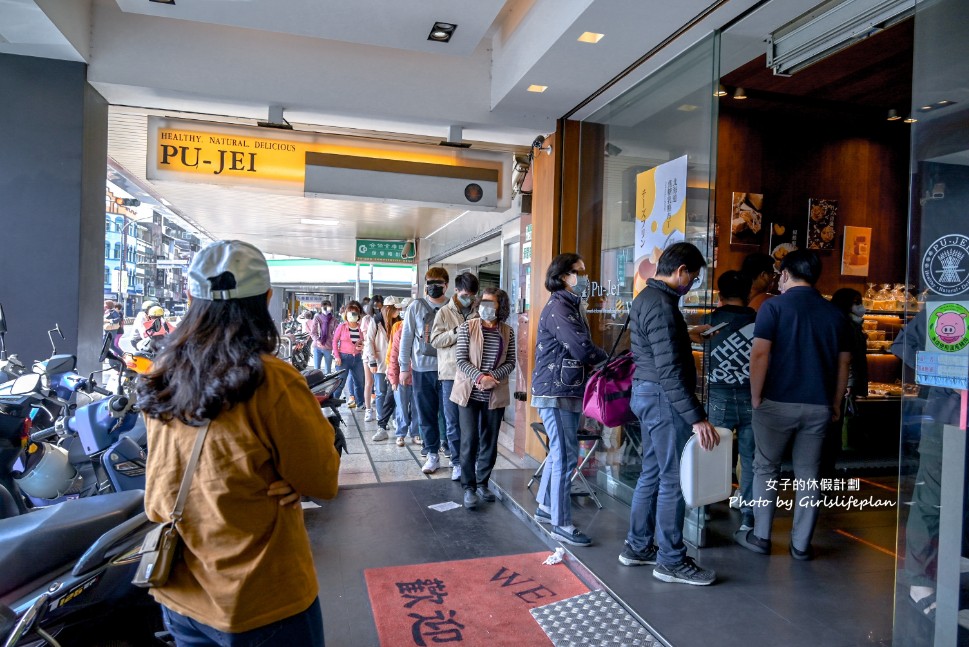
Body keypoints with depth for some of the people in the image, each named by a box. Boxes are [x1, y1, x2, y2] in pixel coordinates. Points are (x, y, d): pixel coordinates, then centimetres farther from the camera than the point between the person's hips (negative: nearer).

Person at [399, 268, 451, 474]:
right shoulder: (416, 306, 3)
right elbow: (406, 338, 5)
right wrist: (404, 368, 2)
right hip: (421, 369, 1)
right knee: (426, 415, 8)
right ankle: (432, 455, 21)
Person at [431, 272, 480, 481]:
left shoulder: (478, 313, 8)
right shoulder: (444, 313, 5)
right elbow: (435, 340, -3)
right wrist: (457, 332, -14)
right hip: (451, 372, -1)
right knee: (453, 421, 4)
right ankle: (457, 462, 14)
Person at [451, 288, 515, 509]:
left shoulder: (508, 332, 2)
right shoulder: (468, 327, -3)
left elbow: (510, 362, 2)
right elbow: (461, 359, -7)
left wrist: (493, 376, -15)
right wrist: (479, 377, -20)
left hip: (495, 394, 2)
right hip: (470, 392, -2)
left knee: (490, 441, 10)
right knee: (469, 440, -3)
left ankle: (482, 484, 25)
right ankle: (469, 488, 8)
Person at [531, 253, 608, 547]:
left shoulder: (571, 306, 15)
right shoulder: (558, 307, -14)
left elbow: (580, 351, 12)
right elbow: (582, 349, -21)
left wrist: (597, 362, -5)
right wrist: (608, 360, -5)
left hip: (569, 390, 9)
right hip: (556, 391, -9)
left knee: (560, 453, 16)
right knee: (566, 456, -4)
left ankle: (545, 507, 30)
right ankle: (561, 523, 6)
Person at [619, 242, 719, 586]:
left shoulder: (646, 298, 13)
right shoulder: (661, 306, -19)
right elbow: (670, 371, -24)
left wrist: (685, 335, 43)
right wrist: (697, 417, -23)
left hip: (647, 394, 11)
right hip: (663, 397, -11)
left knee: (652, 473, 16)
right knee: (673, 479, 0)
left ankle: (637, 547, 26)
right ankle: (671, 560, 12)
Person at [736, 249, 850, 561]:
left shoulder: (774, 306, -6)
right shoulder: (834, 313, 8)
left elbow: (760, 354, -13)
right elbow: (843, 362, 10)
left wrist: (756, 397, -5)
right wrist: (836, 403, 18)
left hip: (778, 403, -3)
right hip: (819, 406, 4)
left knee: (766, 468, 11)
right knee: (808, 474, 11)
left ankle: (760, 537, 17)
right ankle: (801, 544, 18)